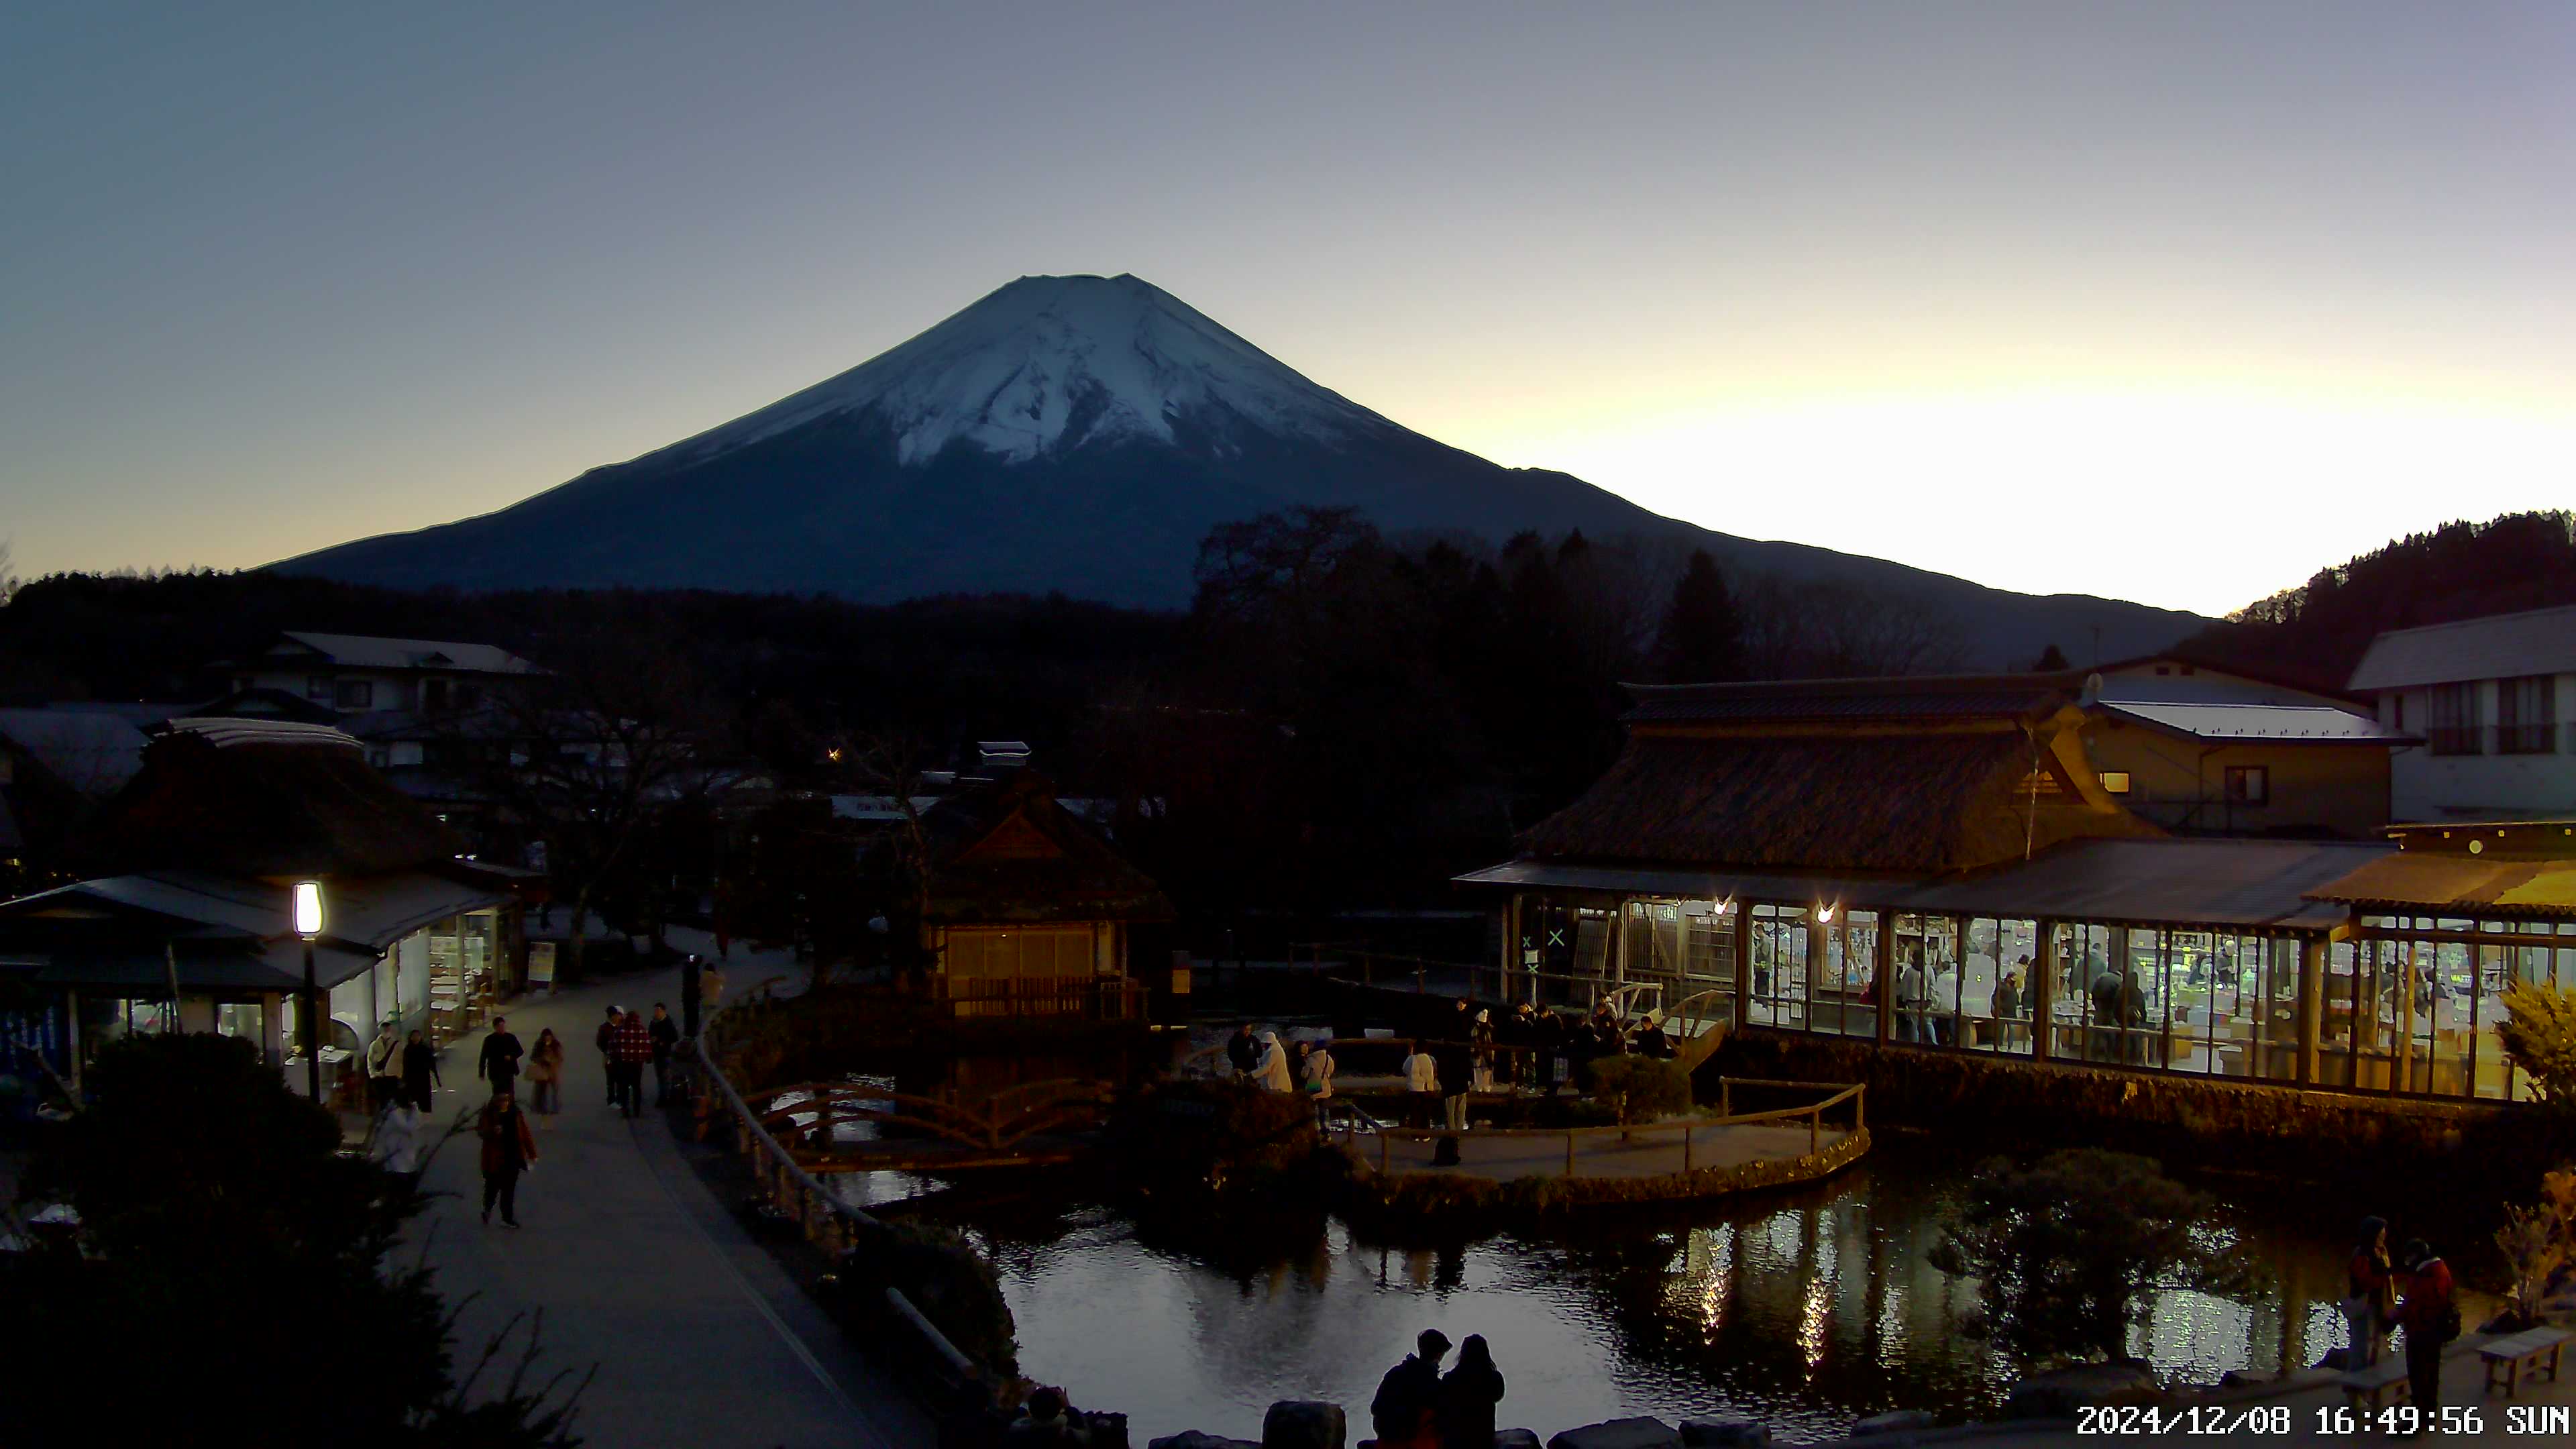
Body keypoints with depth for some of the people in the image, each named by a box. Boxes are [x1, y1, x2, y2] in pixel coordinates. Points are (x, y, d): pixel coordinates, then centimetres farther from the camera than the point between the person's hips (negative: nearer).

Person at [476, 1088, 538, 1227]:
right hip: (495, 1159, -2)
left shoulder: (517, 1114, 1)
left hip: (513, 1158, 2)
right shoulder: (488, 1114, -5)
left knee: (509, 1189, 6)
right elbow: (480, 1131, -13)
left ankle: (507, 1218, 14)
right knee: (493, 1186, 7)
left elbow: (526, 1134, 3)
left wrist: (532, 1154, 3)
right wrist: (492, 1132, -35)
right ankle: (487, 1210, 35)